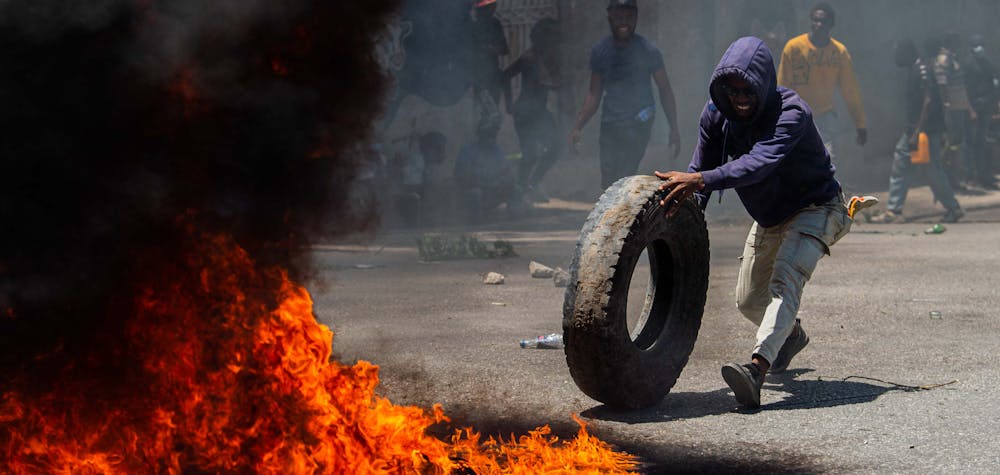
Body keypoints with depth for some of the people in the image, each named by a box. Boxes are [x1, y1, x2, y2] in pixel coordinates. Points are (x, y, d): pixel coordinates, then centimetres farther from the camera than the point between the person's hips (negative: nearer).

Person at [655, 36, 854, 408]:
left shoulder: (791, 113, -33)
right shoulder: (716, 115, -12)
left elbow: (759, 163, -48)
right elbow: (701, 169, -4)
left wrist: (700, 181, -60)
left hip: (815, 208, -7)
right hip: (769, 216, 8)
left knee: (785, 282, -31)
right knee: (748, 302, 15)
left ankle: (756, 369, -48)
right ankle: (791, 335, 48)